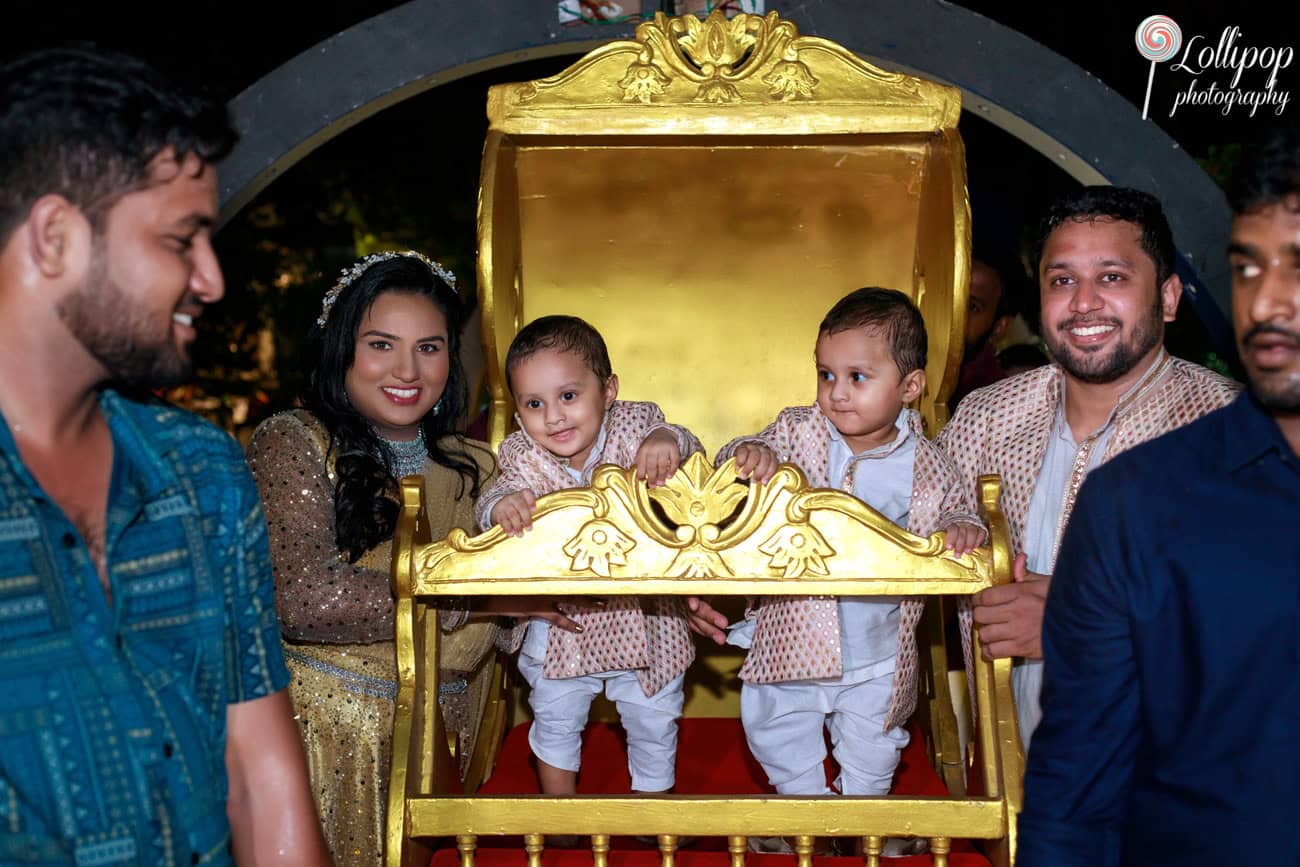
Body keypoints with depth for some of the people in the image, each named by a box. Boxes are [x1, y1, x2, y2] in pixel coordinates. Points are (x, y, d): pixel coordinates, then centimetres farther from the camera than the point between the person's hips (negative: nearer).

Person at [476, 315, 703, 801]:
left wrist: (666, 441, -48)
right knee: (555, 720, 16)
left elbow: (689, 451, -24)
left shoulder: (633, 426, -15)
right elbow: (491, 504, -24)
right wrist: (502, 506, -48)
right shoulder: (525, 459, -14)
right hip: (562, 624, 0)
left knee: (653, 723, 17)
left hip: (643, 617, 0)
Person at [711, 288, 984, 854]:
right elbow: (731, 468, -12)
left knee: (871, 752, 20)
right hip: (791, 637, 0)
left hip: (879, 652, 0)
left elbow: (957, 508, 3)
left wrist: (962, 527, -20)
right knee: (777, 733, 18)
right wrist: (749, 454, -35)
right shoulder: (796, 435, -10)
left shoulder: (926, 466, -11)